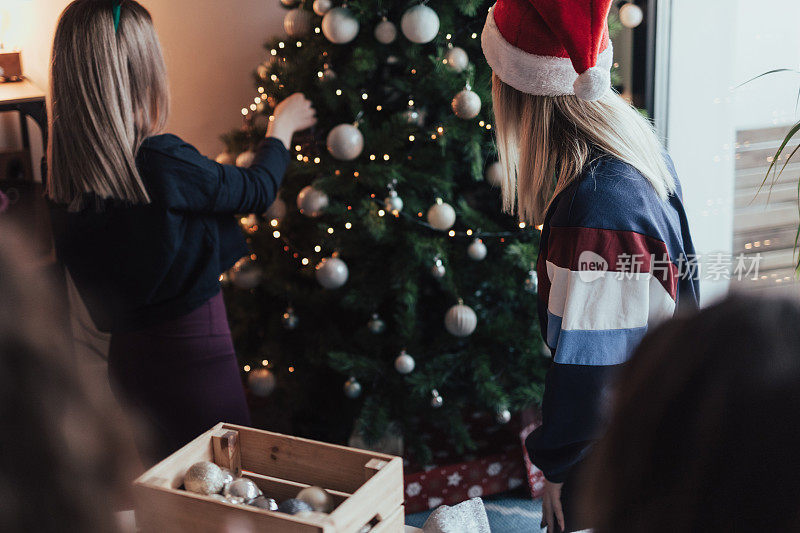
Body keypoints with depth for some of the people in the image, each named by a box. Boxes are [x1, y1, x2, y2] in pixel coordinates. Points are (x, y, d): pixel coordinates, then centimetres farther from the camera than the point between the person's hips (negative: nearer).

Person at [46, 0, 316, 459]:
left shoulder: (68, 170, -5)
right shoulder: (160, 163, -25)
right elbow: (258, 191, -9)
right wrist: (283, 125, 10)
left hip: (127, 354, 7)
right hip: (191, 354, -7)